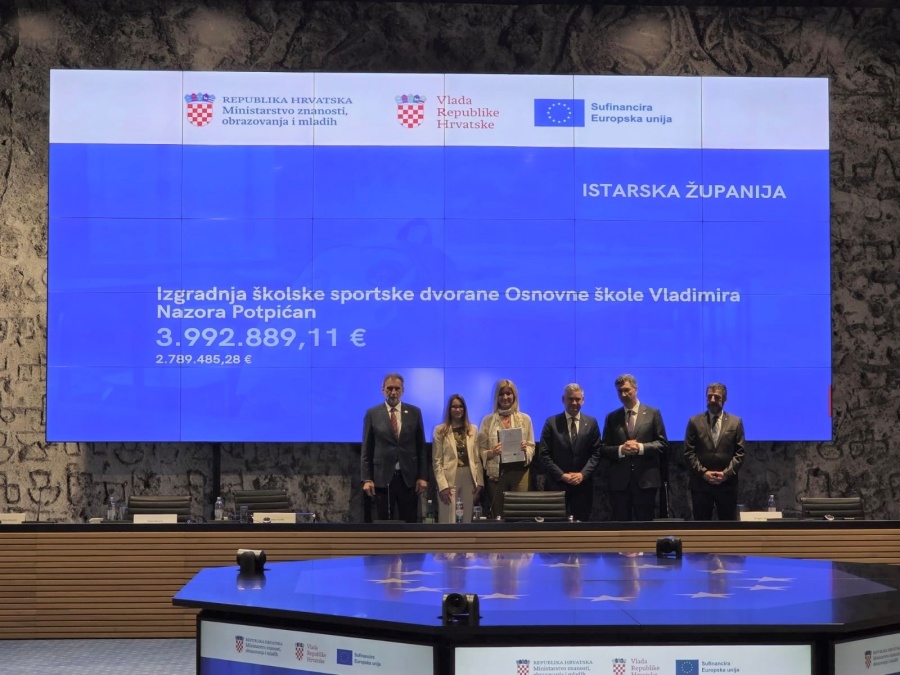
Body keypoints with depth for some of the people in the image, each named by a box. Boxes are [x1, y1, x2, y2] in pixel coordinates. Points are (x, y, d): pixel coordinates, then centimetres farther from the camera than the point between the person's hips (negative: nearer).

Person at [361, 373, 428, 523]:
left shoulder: (414, 412, 6)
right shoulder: (372, 414, 3)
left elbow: (421, 447, 7)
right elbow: (366, 449, 3)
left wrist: (423, 476, 1)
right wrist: (367, 478, -4)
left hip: (408, 477, 1)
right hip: (382, 477, -1)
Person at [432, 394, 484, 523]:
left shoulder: (473, 429, 11)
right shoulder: (440, 430, 1)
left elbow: (477, 458, 10)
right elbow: (437, 461, -2)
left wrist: (479, 482, 1)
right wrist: (443, 485, -11)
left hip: (469, 479, 3)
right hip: (449, 479, -3)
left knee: (468, 519, 5)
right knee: (448, 521, -4)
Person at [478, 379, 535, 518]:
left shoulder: (525, 419, 7)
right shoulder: (488, 420, 5)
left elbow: (532, 447, 9)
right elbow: (481, 450, 4)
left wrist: (525, 449, -13)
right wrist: (491, 453, -16)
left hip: (520, 472, 0)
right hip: (497, 473, 0)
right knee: (498, 515, 1)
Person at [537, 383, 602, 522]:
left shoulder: (591, 423, 8)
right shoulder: (551, 423, 2)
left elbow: (596, 453, 5)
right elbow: (543, 455, -2)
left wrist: (583, 474, -9)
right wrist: (562, 475, -10)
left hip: (583, 485, 1)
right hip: (557, 484, -1)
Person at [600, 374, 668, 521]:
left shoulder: (653, 413, 6)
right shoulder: (612, 418, 11)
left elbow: (662, 444, 2)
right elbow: (604, 448, 7)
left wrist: (641, 448, -13)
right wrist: (620, 449, -13)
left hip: (645, 480, -1)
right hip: (619, 481, 2)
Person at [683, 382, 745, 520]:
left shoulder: (735, 422, 7)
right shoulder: (695, 421, 6)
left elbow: (740, 453, 3)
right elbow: (689, 453, 1)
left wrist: (726, 473, -10)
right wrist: (703, 472, -10)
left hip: (727, 483, 0)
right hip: (700, 483, 0)